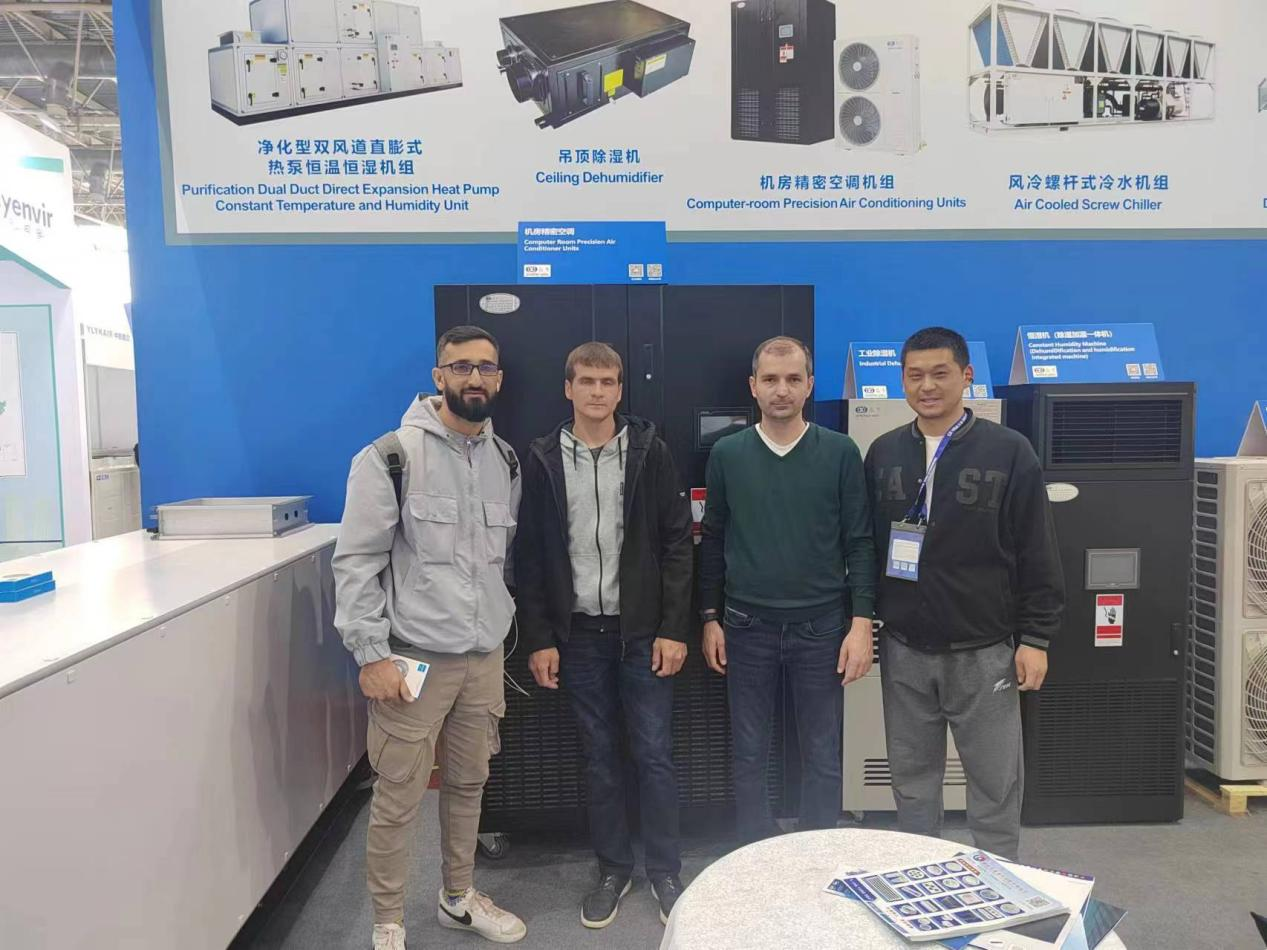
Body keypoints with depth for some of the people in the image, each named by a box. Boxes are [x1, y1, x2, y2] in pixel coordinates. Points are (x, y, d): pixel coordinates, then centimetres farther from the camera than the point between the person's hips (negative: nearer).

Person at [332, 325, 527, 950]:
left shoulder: (506, 459, 8)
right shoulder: (391, 456, -10)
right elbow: (356, 561, -11)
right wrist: (371, 654, -14)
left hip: (484, 658, 5)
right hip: (413, 658, -5)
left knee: (468, 785, 17)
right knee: (397, 798, 5)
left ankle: (458, 897, 39)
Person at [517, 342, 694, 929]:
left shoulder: (649, 451, -2)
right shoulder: (543, 460, 0)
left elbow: (678, 543, -3)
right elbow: (530, 556, 1)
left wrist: (674, 629, -7)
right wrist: (539, 639, -3)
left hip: (642, 631, -1)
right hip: (578, 634, 1)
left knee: (653, 754, 6)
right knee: (599, 758, 12)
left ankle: (665, 871, 25)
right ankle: (613, 869, 29)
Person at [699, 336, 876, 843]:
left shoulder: (840, 452, -3)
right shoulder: (727, 454, 1)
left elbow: (860, 543, -1)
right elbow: (713, 541, 6)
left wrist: (861, 622, -6)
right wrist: (710, 619, 5)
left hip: (821, 627, -1)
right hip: (746, 627, 1)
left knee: (822, 756, 10)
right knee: (749, 755, 12)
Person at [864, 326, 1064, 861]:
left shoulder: (1009, 452, -5)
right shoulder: (882, 454, 4)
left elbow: (1037, 554, -4)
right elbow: (865, 546, 9)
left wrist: (1035, 638, -5)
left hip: (982, 652, -3)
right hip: (903, 650, 3)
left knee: (995, 783, 9)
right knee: (912, 779, 15)